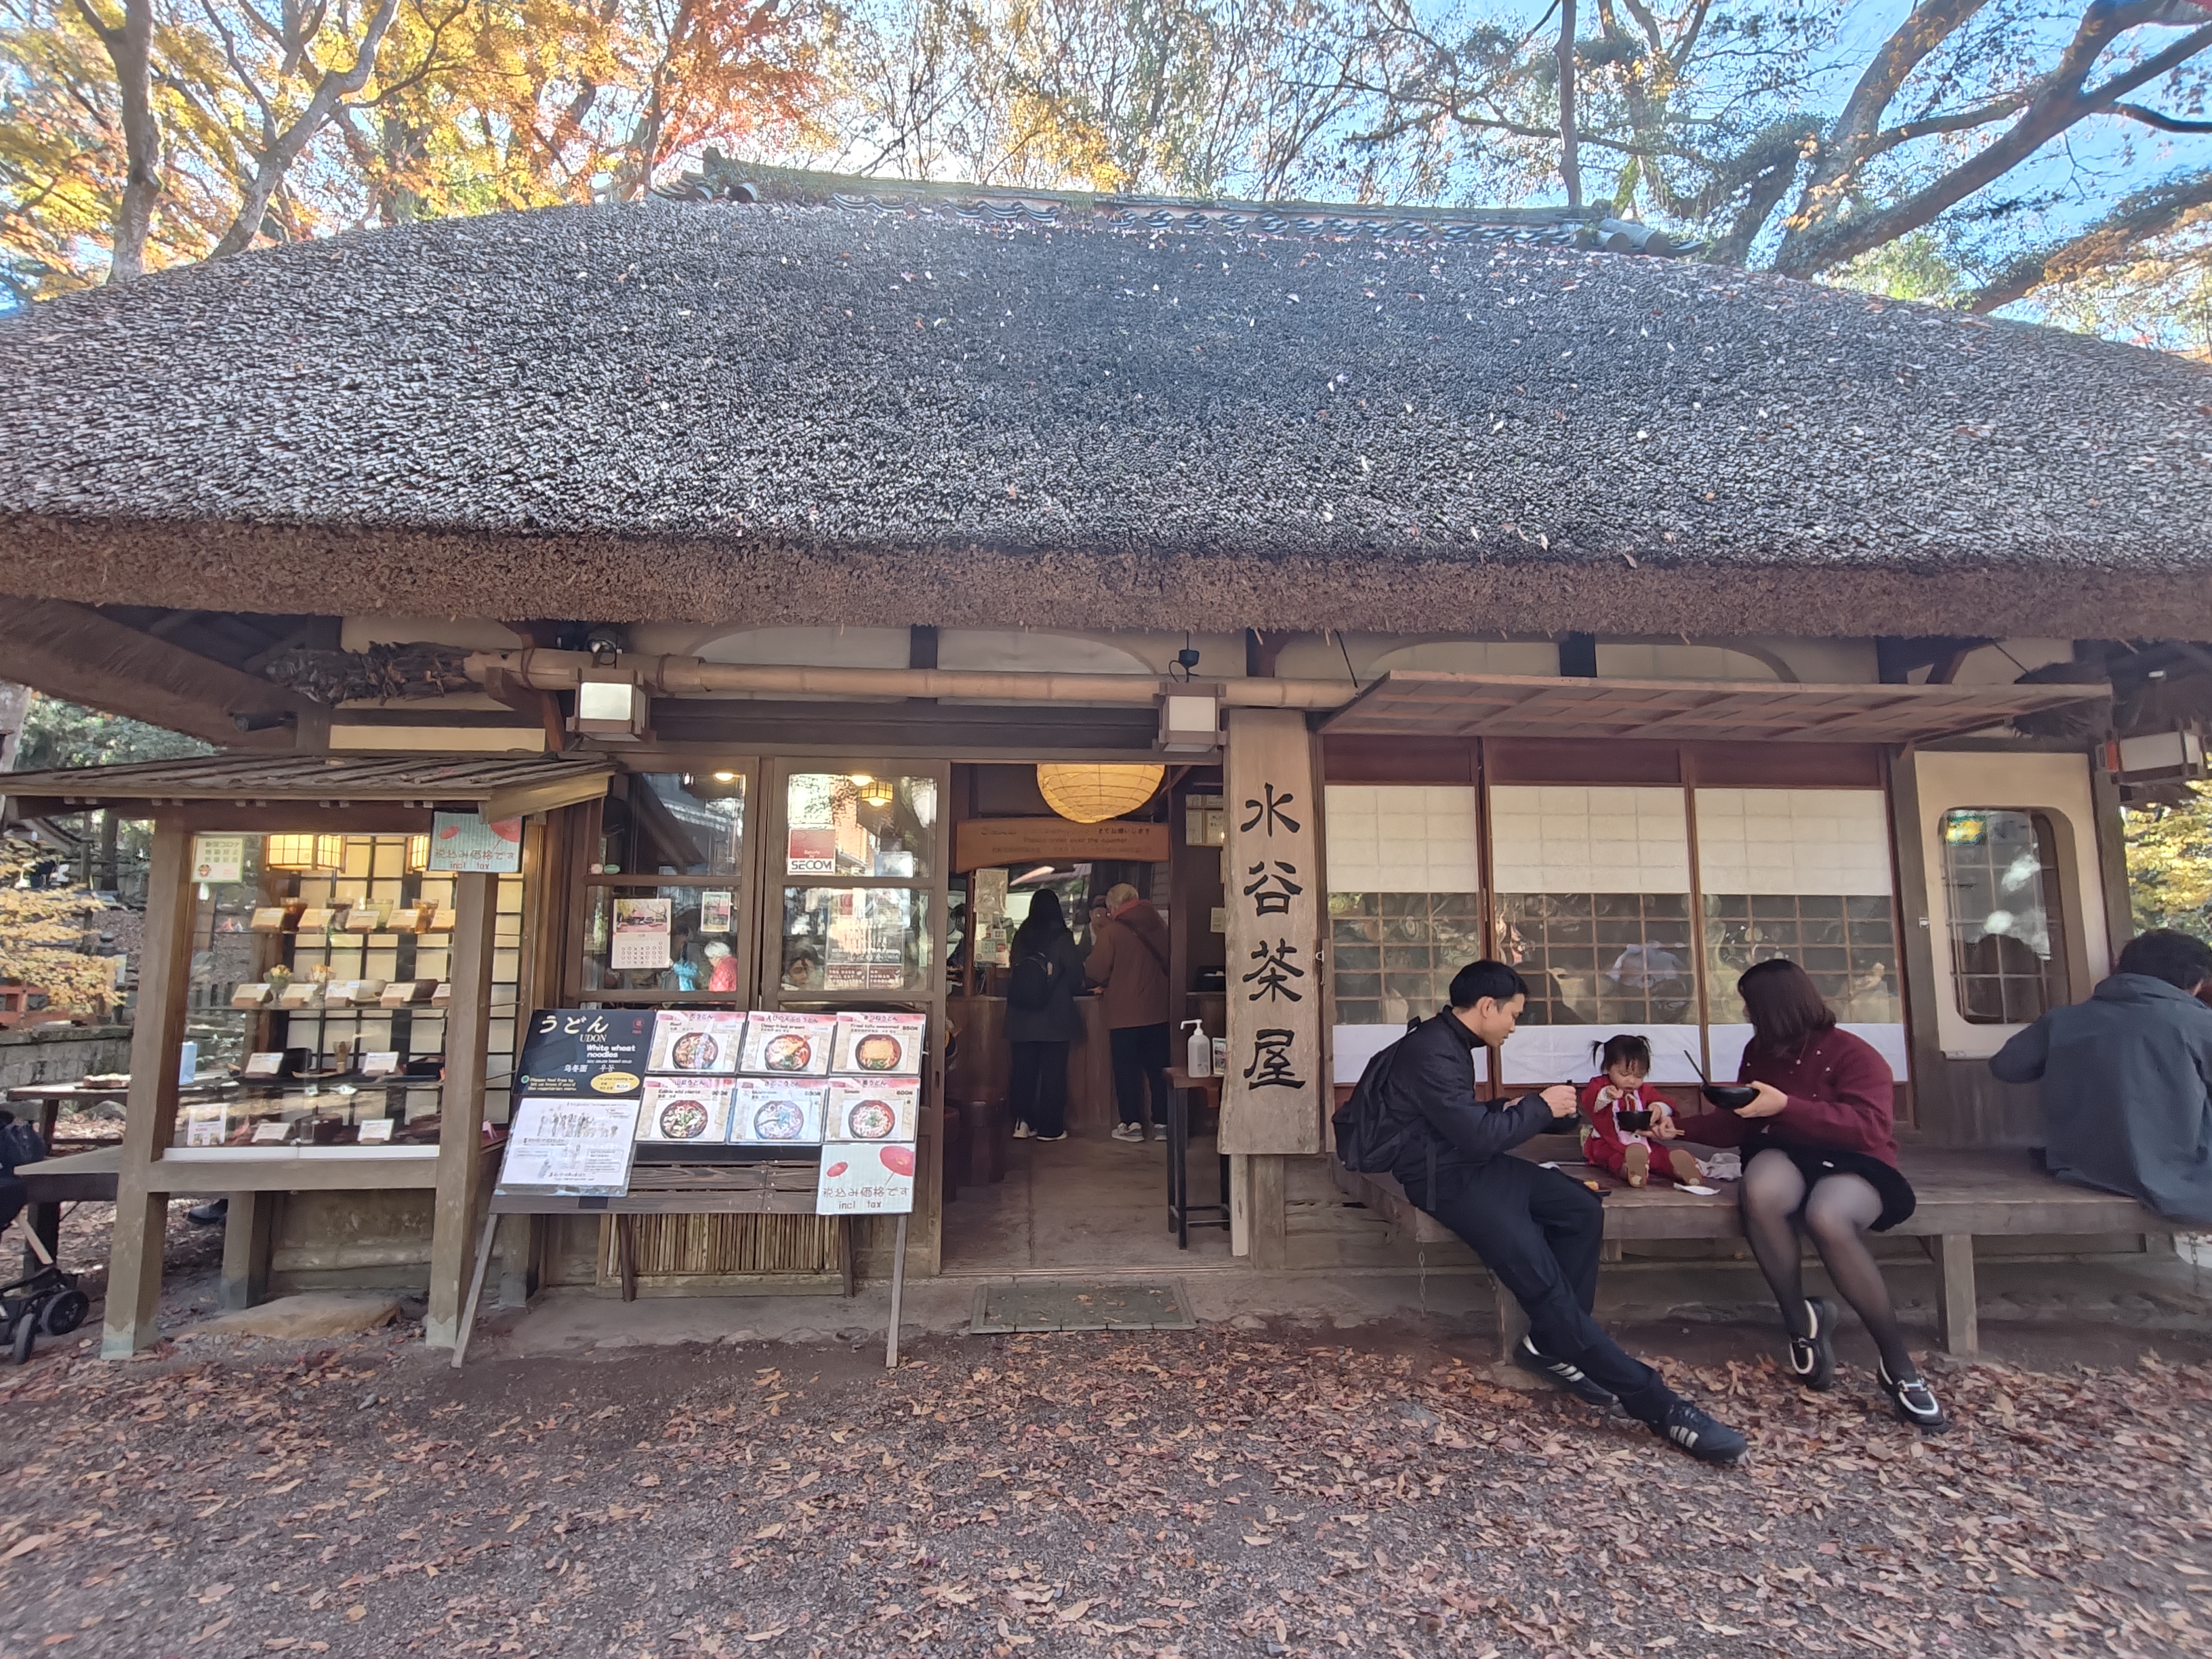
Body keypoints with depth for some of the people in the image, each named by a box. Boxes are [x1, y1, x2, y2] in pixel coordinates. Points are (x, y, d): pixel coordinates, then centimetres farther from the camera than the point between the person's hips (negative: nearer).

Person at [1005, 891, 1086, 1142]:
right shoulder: (1061, 937, -8)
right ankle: (1050, 1127, 5)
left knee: (1024, 1069, 10)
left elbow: (1016, 969, 12)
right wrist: (1068, 991, 15)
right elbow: (1076, 973, -5)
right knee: (1053, 1071, 3)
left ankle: (1023, 1122, 12)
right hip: (1055, 1016, -4)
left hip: (1022, 1016, 4)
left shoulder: (1021, 936, 2)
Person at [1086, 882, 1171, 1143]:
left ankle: (1132, 1123, 9)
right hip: (1158, 1011, 4)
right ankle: (1163, 1123, 13)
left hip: (1124, 1013, -4)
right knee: (1159, 1068, 10)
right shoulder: (1158, 925, 4)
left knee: (1126, 1069, 6)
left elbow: (1096, 972, -8)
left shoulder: (1111, 932, -10)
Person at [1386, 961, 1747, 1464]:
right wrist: (1540, 1108, -11)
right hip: (1446, 1177, -11)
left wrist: (1514, 1109, 2)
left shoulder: (1448, 1043, 11)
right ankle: (1656, 1403, -12)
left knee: (1582, 1208, 1)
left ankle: (1550, 1343, 7)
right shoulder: (1430, 1053, -22)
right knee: (1541, 1278, -18)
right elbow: (1477, 1135, -25)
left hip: (1473, 1162, 11)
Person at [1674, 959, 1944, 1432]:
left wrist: (1785, 1106, -30)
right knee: (1759, 1193, -36)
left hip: (1852, 1165, -4)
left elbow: (1868, 1128, -22)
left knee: (1827, 1217, -40)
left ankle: (1898, 1364, -19)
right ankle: (1800, 1320, -15)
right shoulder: (1758, 1052, 12)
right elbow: (1739, 1126, 20)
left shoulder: (1852, 1054, -8)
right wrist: (1681, 1127, 11)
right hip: (1785, 1158, 4)